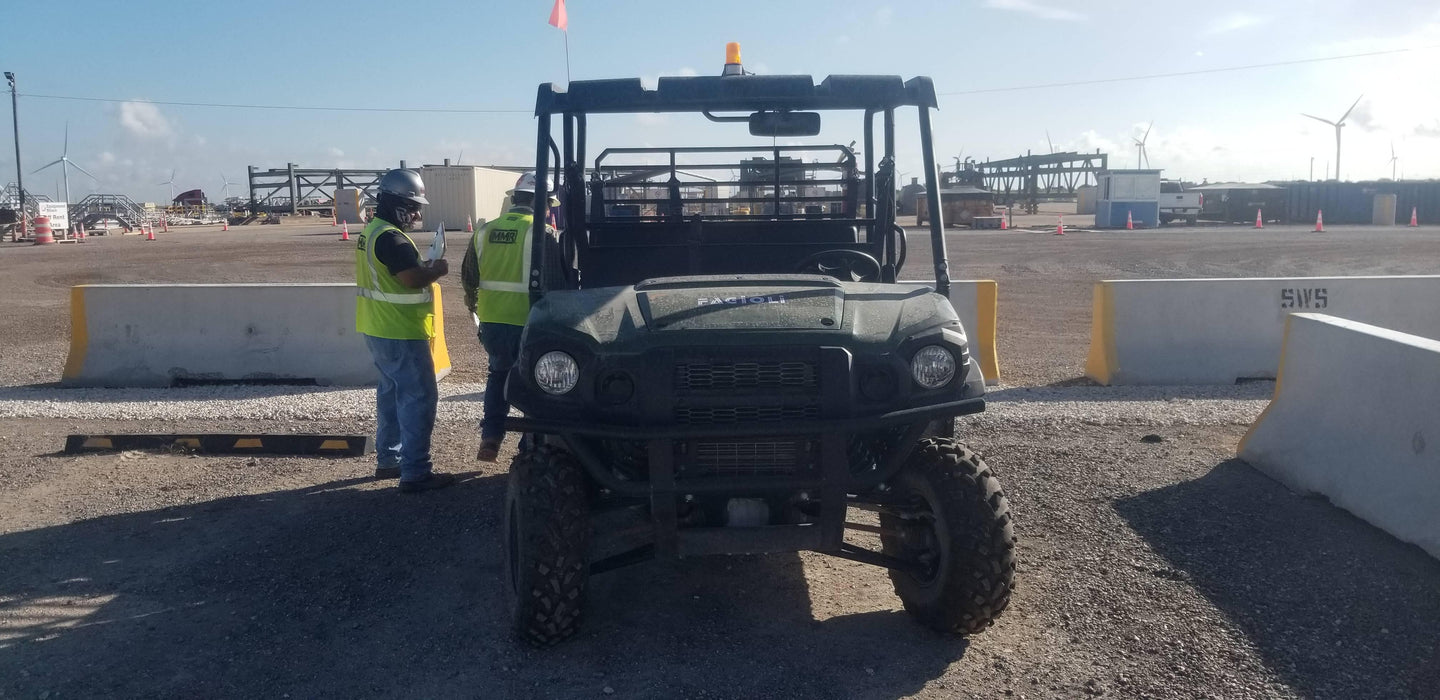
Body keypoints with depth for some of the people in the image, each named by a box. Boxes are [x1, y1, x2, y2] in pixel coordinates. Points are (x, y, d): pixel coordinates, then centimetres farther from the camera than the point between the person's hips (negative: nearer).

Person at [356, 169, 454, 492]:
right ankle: (416, 472, -8)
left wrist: (426, 267, 6)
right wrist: (438, 269, -10)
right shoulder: (391, 237, -19)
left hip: (378, 329, 11)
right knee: (419, 397, -8)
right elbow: (413, 278, -28)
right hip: (400, 332, -11)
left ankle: (388, 459, 30)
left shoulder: (372, 231, 14)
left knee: (392, 392, 20)